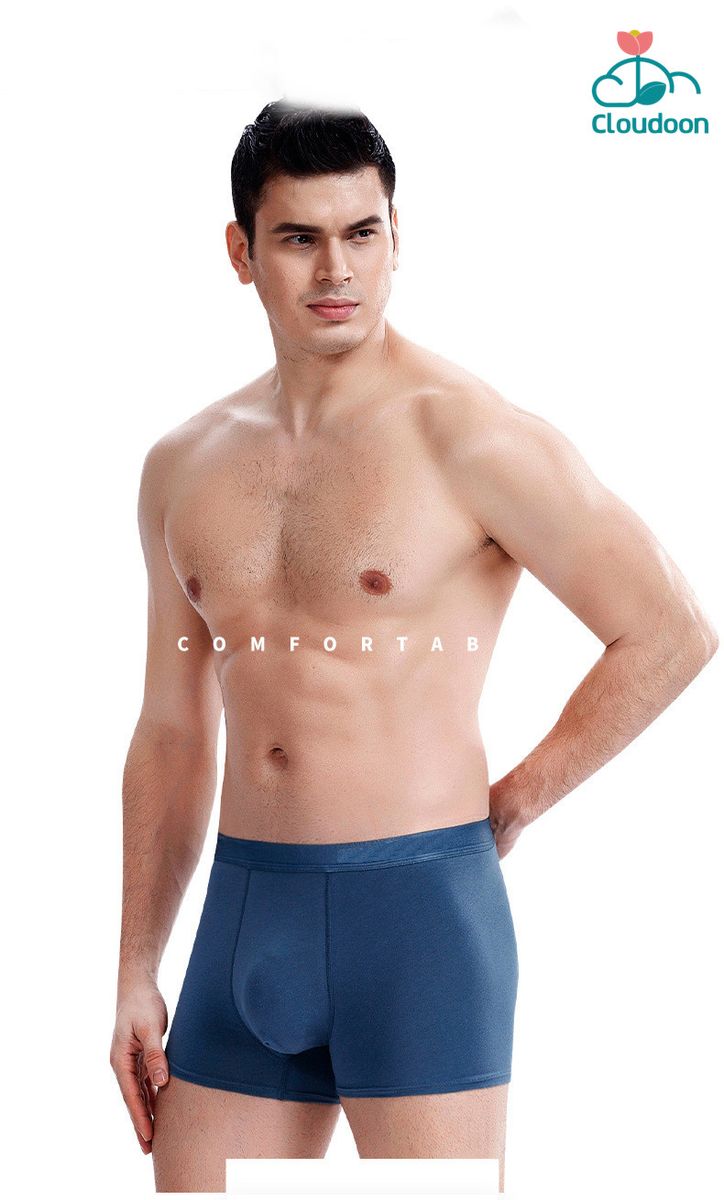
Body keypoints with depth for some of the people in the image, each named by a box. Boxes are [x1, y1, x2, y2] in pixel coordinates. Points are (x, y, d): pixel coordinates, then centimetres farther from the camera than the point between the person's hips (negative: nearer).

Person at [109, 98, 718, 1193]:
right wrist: (135, 977, 15)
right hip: (245, 919, 6)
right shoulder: (183, 468, 11)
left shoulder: (467, 437, -7)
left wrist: (510, 806, -3)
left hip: (418, 908, -5)